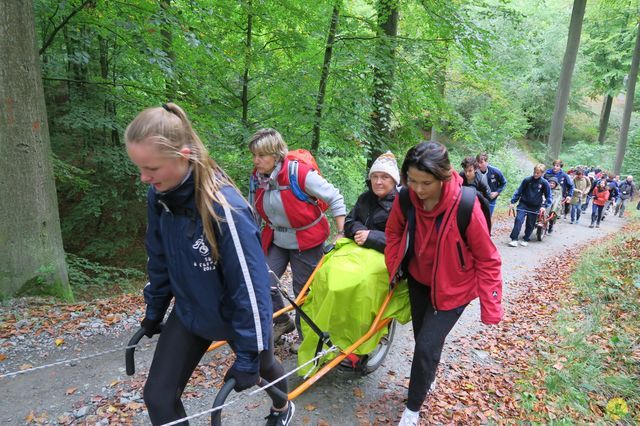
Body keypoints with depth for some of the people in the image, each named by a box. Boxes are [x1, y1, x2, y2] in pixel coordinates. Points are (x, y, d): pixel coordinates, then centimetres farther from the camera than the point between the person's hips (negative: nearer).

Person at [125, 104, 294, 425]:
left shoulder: (225, 207, -34)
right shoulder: (158, 195, -13)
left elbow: (251, 284, -28)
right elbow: (159, 260, 3)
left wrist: (247, 356, -20)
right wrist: (154, 311, 13)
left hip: (237, 316, -4)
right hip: (189, 312, 5)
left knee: (261, 366, 24)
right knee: (158, 397, 2)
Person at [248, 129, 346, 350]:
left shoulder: (300, 173, -25)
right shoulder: (258, 177, -6)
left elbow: (335, 198, -17)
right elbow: (253, 210, 10)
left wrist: (342, 234, -15)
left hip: (306, 241, -5)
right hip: (276, 240, 5)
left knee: (303, 289, 6)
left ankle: (306, 337, 31)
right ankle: (282, 322, 28)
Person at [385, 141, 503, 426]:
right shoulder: (406, 198, -19)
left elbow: (487, 259, -19)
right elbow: (394, 231, 3)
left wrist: (490, 307, -16)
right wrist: (393, 267, 1)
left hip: (452, 288, -4)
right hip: (418, 280, 4)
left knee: (427, 346, -7)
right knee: (422, 339, 19)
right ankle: (427, 379, 50)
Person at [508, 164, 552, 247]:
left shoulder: (544, 183, -7)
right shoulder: (527, 180, -7)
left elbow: (548, 197, 1)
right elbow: (519, 191, 1)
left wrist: (544, 206, -12)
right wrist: (513, 202, -3)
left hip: (535, 207, 1)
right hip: (523, 204, -1)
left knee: (530, 224, 9)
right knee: (518, 220, -16)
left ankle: (526, 239, 27)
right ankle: (514, 239, -13)